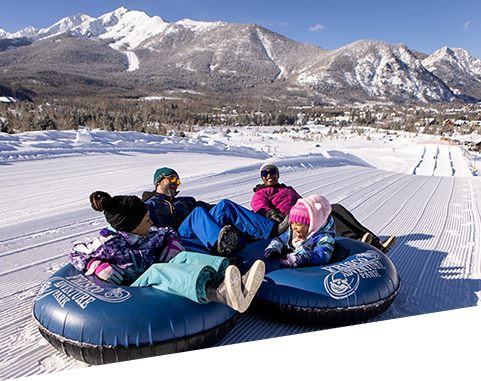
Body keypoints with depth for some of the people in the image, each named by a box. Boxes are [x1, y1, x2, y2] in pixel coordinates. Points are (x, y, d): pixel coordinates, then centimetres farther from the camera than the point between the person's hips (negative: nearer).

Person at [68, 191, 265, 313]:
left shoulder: (151, 234, 11)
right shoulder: (107, 244, -2)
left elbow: (169, 233, 28)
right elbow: (75, 254, 11)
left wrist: (172, 247, 6)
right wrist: (99, 268, -6)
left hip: (157, 276, 5)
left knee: (184, 257, -24)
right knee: (157, 270, -38)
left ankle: (238, 287, -53)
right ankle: (217, 293, -68)